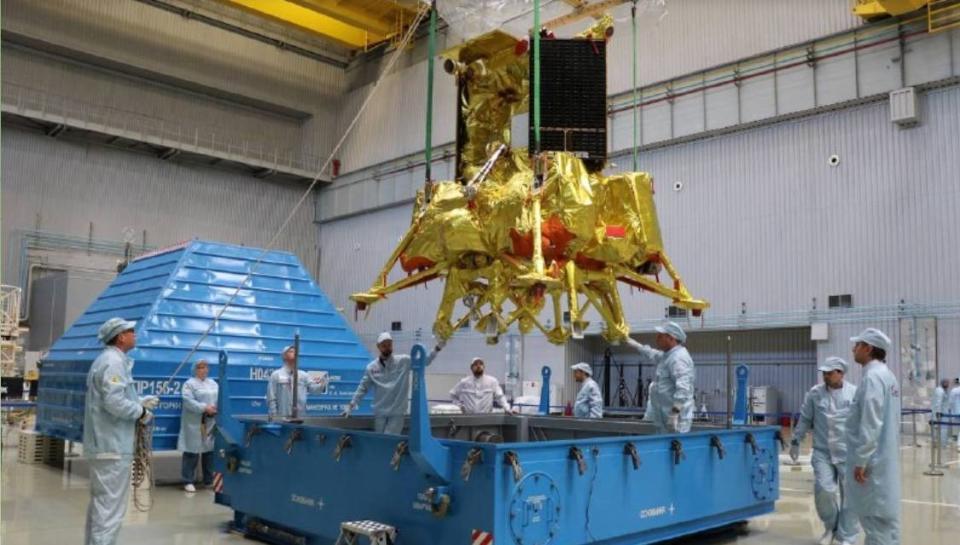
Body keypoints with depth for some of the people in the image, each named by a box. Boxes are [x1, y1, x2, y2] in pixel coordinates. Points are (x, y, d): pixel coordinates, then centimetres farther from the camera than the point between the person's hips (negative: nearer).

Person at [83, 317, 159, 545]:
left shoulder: (105, 360, 17)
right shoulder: (114, 362, -15)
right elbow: (115, 403, -24)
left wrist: (141, 401, 13)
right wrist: (141, 412, -10)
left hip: (103, 444, 11)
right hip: (113, 446, -11)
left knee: (100, 503, 18)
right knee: (110, 507, -8)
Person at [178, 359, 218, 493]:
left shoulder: (213, 384, 18)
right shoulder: (190, 383, -2)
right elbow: (188, 401, -15)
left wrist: (216, 409, -5)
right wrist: (204, 408, -20)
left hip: (211, 424, 6)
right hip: (195, 424, -6)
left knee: (210, 452, 9)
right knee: (192, 452, -3)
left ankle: (209, 480, 18)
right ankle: (188, 481, 5)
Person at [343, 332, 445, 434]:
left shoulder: (404, 361, -4)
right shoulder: (371, 367, 2)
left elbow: (424, 361, -10)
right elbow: (363, 388, 10)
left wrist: (437, 349, -25)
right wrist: (351, 405, 8)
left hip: (397, 412, -3)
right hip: (380, 412, 3)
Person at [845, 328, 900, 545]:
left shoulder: (872, 377, -17)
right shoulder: (886, 375, 14)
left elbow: (870, 424, -22)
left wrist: (861, 460, -19)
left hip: (873, 459, -10)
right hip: (883, 456, 10)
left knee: (875, 514, -3)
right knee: (883, 513, 14)